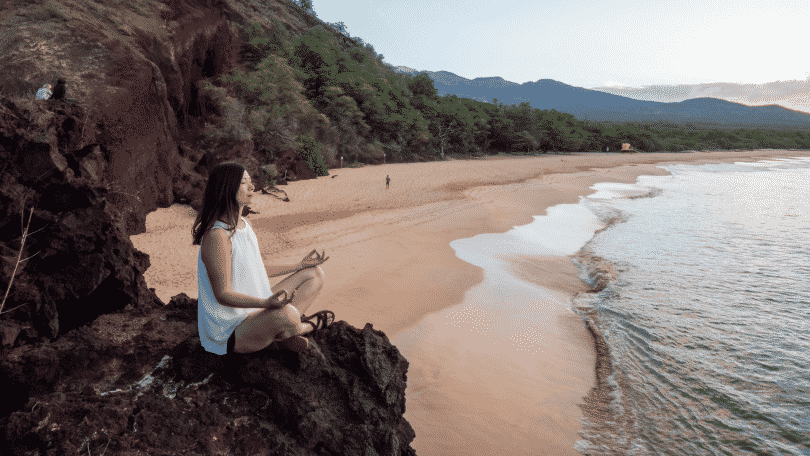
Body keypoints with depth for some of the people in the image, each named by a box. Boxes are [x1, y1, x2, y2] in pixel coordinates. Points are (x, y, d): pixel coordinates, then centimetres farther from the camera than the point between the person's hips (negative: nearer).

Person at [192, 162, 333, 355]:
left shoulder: (245, 225, 5)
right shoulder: (217, 236, -24)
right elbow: (223, 295, -24)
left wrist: (301, 265, 19)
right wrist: (267, 302, -39)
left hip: (254, 313, 10)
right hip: (230, 332, -9)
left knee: (315, 274, 9)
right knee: (286, 313, -39)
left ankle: (283, 334, -6)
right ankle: (306, 326, -1)